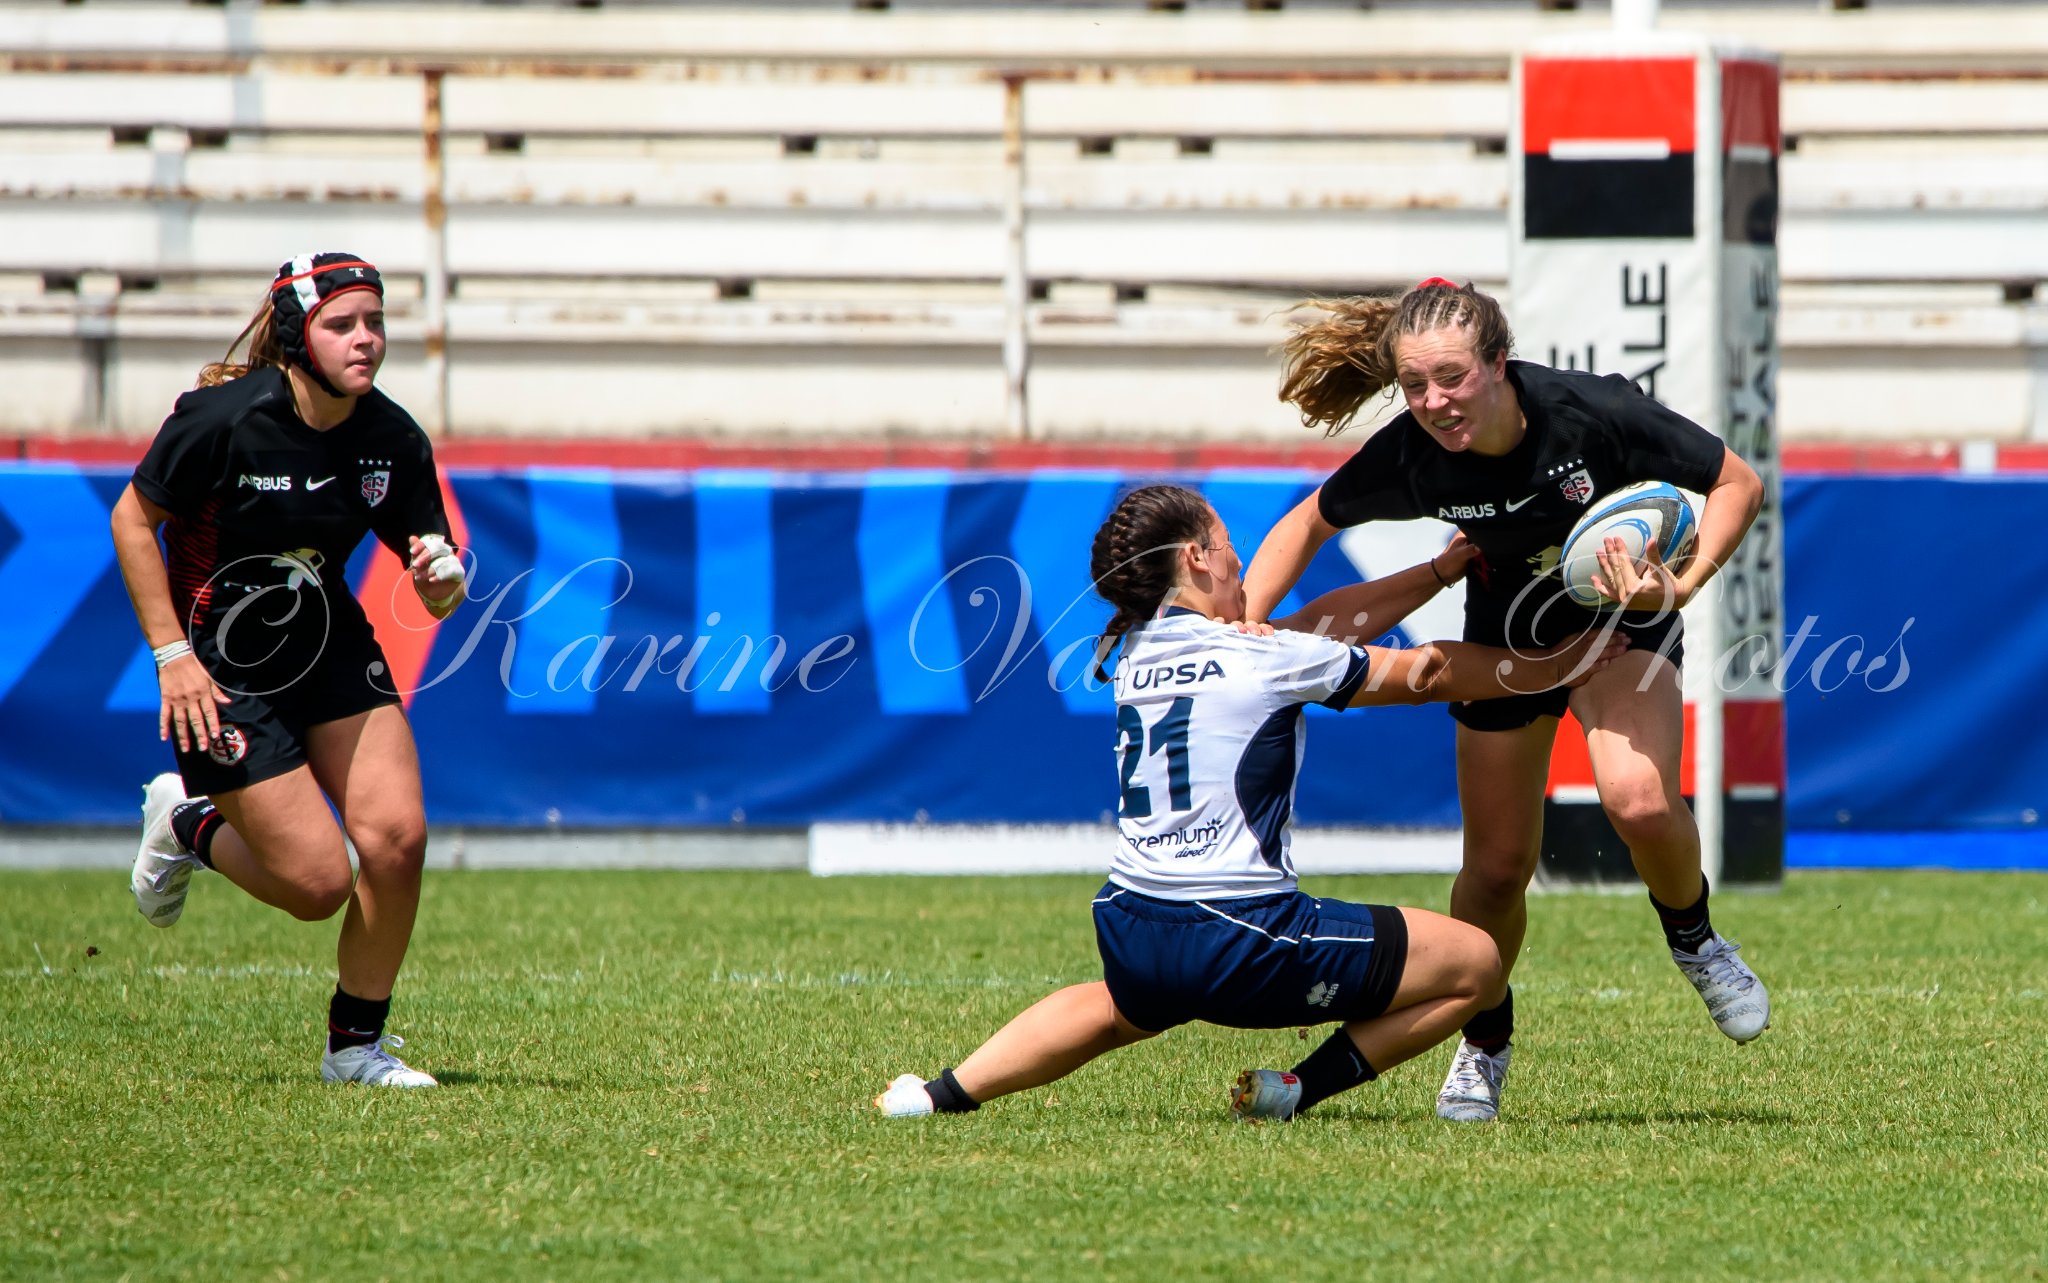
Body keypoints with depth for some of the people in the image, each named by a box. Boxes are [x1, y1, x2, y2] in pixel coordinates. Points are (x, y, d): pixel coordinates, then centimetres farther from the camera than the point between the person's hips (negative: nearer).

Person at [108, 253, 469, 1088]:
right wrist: (172, 655, -14)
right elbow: (133, 520, -9)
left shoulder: (393, 439, -8)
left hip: (332, 648, 5)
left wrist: (442, 579, -24)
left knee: (396, 836, -14)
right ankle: (188, 825, 23)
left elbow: (435, 593, 1)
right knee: (318, 884, -9)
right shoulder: (224, 418, -22)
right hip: (223, 672, -5)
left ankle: (357, 1043, 7)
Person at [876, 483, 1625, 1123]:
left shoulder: (1139, 650, 10)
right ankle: (1304, 1090, -3)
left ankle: (945, 1094, 28)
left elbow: (1317, 623, 19)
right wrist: (1562, 665, 17)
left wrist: (1441, 571, 24)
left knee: (1126, 1005, 43)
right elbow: (1431, 673, 3)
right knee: (1474, 962, 5)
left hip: (1128, 936, 7)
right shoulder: (1267, 660, -8)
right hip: (1238, 940, -7)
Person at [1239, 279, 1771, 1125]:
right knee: (1498, 865, 3)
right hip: (1506, 639, 2)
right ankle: (1484, 1045, 31)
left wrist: (1680, 584, -34)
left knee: (1638, 801, -28)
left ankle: (1693, 941, 3)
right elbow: (1309, 524, -5)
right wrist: (1243, 620, -19)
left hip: (1621, 622, -2)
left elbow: (1737, 482, -20)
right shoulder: (1409, 456, -26)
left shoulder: (1590, 413, -33)